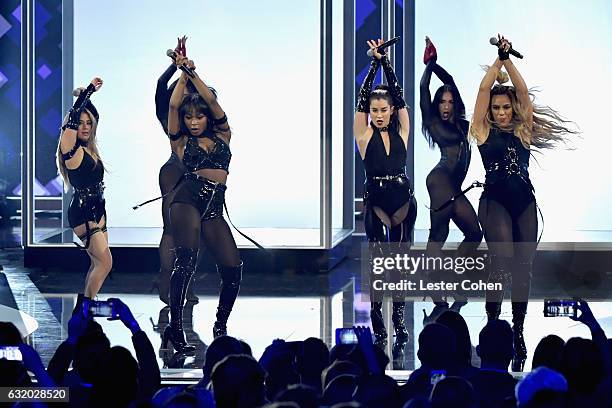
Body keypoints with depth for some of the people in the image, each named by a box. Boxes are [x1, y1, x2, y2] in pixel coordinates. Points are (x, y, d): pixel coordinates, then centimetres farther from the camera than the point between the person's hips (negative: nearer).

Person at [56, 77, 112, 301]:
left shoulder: (89, 148, 10)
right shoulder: (71, 148, -11)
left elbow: (94, 116, 23)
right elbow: (73, 117, -23)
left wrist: (86, 95, 12)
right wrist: (88, 91, -16)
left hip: (97, 210, 9)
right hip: (82, 212, -9)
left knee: (97, 263, 8)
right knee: (105, 262, -12)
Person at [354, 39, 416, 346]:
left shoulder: (401, 132, 5)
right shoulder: (364, 135, 0)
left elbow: (398, 93, -1)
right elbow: (363, 96, -6)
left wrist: (386, 62, -3)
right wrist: (375, 61, -6)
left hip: (403, 199, 2)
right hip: (375, 199, -2)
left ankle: (398, 320, 13)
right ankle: (377, 323, -2)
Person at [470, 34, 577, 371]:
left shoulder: (523, 131, 10)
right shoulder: (483, 131, 5)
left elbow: (523, 92, 2)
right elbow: (484, 89, -2)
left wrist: (509, 61, -4)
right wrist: (499, 60, -3)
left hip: (524, 203, 3)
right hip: (495, 201, -3)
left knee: (523, 268, 4)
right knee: (502, 259, -23)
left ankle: (518, 332, 13)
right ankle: (493, 323, -15)